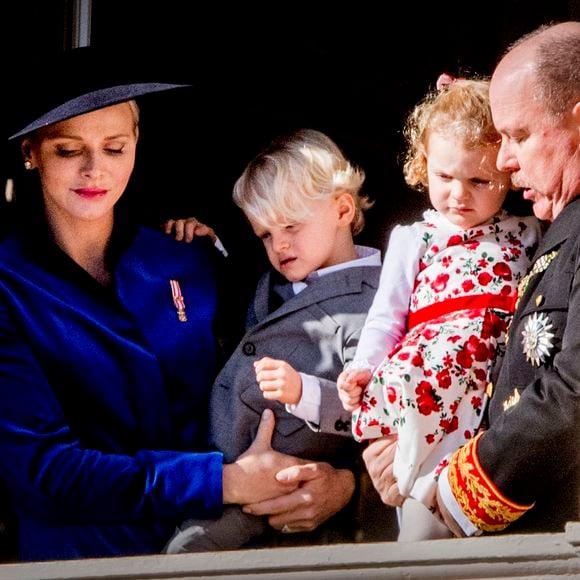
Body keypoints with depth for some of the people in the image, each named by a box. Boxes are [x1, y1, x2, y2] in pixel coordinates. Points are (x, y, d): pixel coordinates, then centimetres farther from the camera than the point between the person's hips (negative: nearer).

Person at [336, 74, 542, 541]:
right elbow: (387, 315, 16)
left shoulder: (525, 234, 24)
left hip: (509, 357, 1)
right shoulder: (413, 240, 23)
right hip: (431, 357, -1)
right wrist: (364, 366, 0)